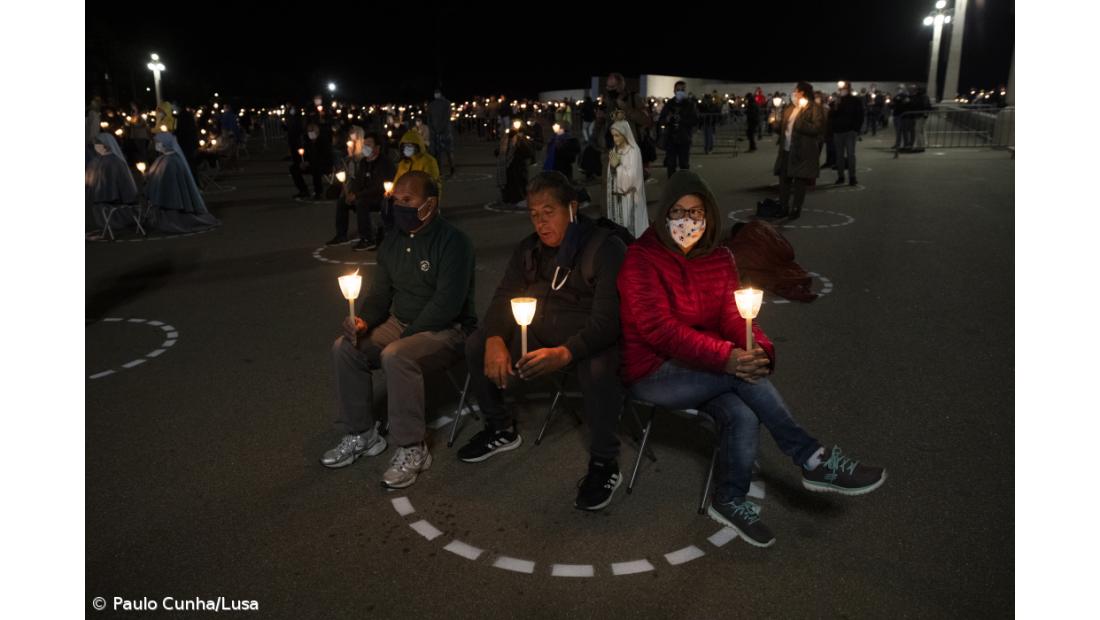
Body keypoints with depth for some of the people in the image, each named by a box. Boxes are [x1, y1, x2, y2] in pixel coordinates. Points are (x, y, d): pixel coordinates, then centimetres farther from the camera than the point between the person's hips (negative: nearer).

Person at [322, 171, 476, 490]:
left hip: (446, 330, -8)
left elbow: (447, 303, -22)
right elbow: (380, 293, 12)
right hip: (399, 324, 8)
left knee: (395, 356, -34)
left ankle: (412, 449, -19)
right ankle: (361, 434, 4)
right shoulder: (392, 242, 9)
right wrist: (362, 320, -9)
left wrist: (407, 336, -21)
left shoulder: (452, 241, -16)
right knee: (344, 348, -10)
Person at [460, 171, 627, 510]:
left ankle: (605, 464, -15)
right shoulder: (529, 248, 6)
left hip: (589, 341, -6)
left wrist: (564, 353, -41)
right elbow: (503, 297, 3)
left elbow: (608, 318, -24)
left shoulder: (605, 249, -15)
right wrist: (495, 339, -20)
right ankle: (501, 429, 14)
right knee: (477, 345, -7)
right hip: (538, 333, 7)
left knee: (598, 370, -39)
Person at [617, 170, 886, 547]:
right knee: (741, 373, -27)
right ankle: (813, 460, -15)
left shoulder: (719, 259, 8)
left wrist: (760, 350, -22)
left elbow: (733, 316, 3)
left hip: (703, 371, 6)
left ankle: (730, 501, -3)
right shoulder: (641, 258, -12)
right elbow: (658, 327, -22)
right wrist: (726, 358, -33)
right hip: (652, 373, -5)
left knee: (742, 415, -25)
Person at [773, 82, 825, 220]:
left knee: (800, 182, 2)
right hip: (786, 150, 7)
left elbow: (817, 128, -18)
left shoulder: (815, 108, -8)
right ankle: (783, 207, 24)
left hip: (803, 152, -7)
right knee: (784, 179, 12)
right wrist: (777, 123, 3)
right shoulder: (790, 108, 14)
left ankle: (796, 209, 11)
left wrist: (799, 124, -21)